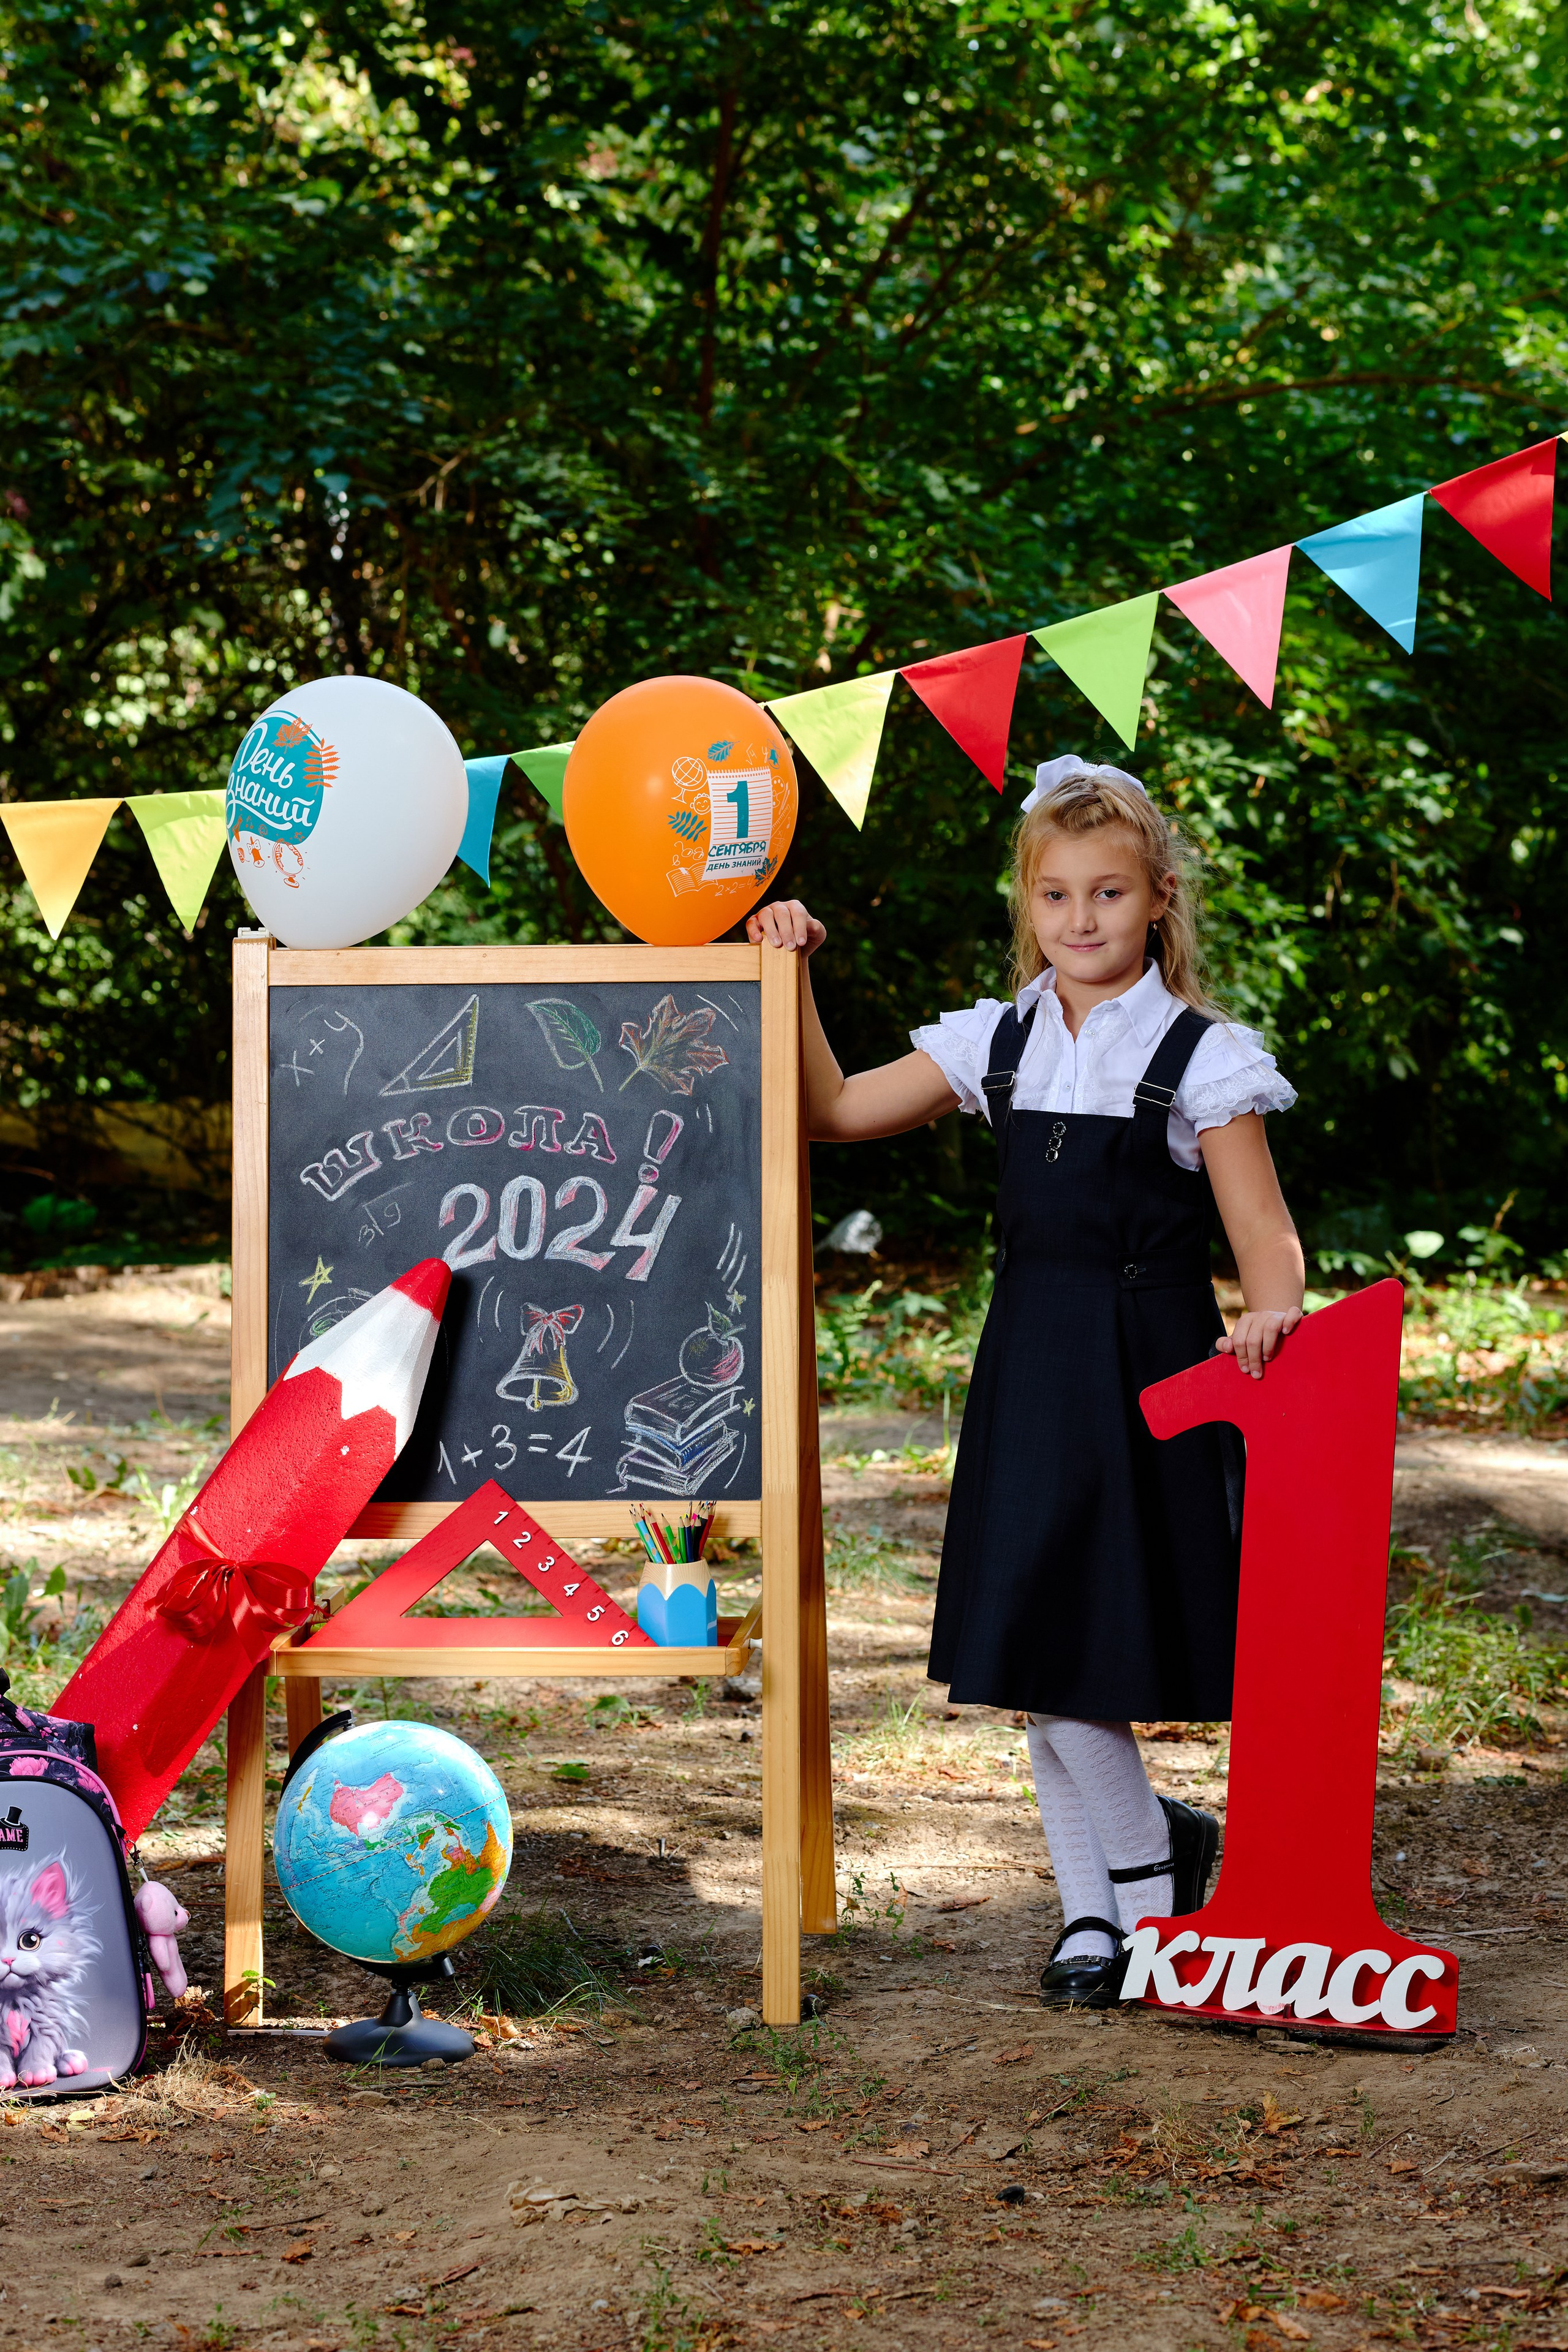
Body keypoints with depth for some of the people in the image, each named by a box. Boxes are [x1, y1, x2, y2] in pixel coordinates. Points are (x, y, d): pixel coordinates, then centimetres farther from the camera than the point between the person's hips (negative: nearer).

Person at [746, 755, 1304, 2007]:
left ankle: (1146, 1867, 17)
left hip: (1149, 1373, -5)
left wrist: (1267, 1309, -29)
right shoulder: (999, 1043, 8)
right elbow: (837, 1108, 14)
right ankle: (1094, 1911, 20)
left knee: (1085, 1645, -7)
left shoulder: (1202, 1057, -5)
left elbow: (1266, 1235, -8)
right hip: (1031, 1365, 5)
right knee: (1033, 1648, 7)